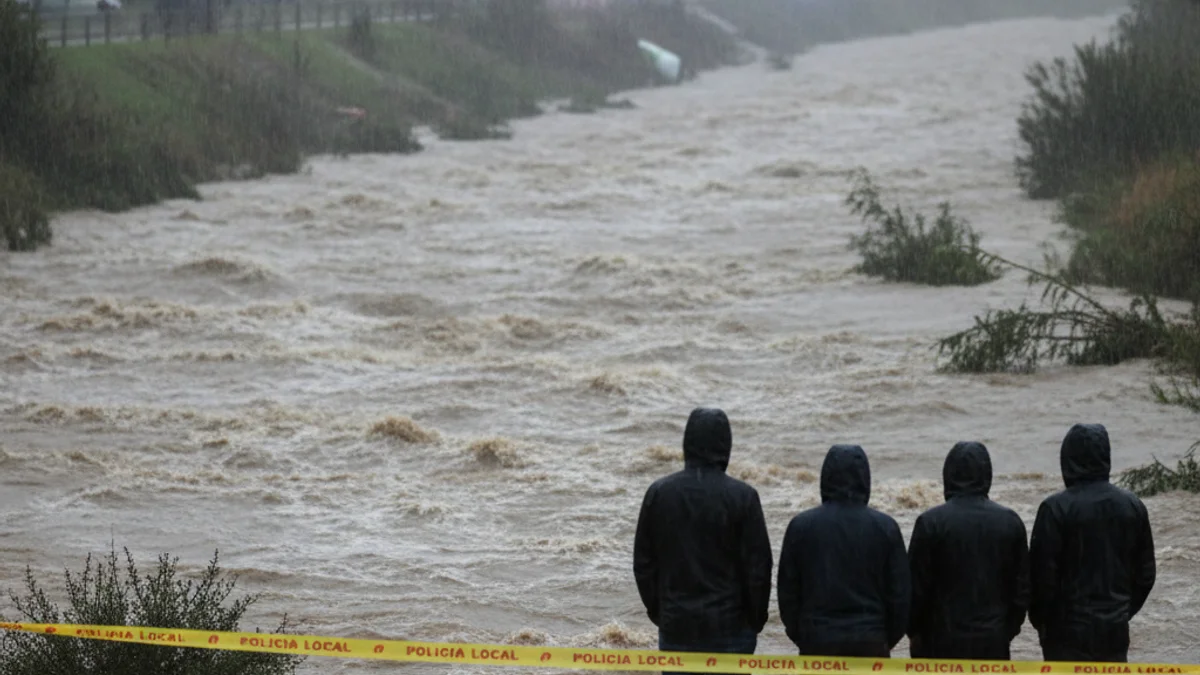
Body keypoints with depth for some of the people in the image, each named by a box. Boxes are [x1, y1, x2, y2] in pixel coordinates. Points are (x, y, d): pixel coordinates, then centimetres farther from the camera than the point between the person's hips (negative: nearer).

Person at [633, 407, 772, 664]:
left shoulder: (659, 493, 0)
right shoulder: (742, 496, -10)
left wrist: (656, 610, 17)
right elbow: (758, 565, -6)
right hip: (729, 624, -3)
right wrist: (756, 619, 7)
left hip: (676, 625, 3)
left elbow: (643, 562, 7)